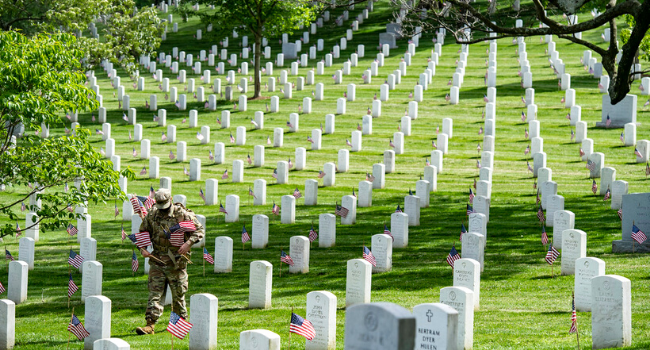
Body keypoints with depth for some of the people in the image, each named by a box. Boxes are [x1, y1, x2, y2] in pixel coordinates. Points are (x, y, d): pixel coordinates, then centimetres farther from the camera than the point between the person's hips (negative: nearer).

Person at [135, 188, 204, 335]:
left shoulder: (182, 214, -6)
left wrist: (188, 243, -18)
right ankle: (150, 324, -9)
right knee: (155, 293, -5)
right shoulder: (151, 216, 4)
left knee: (178, 294, 9)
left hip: (176, 262, -2)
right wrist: (143, 249, -3)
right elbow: (142, 234, 16)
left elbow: (200, 229, -2)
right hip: (157, 260, 2)